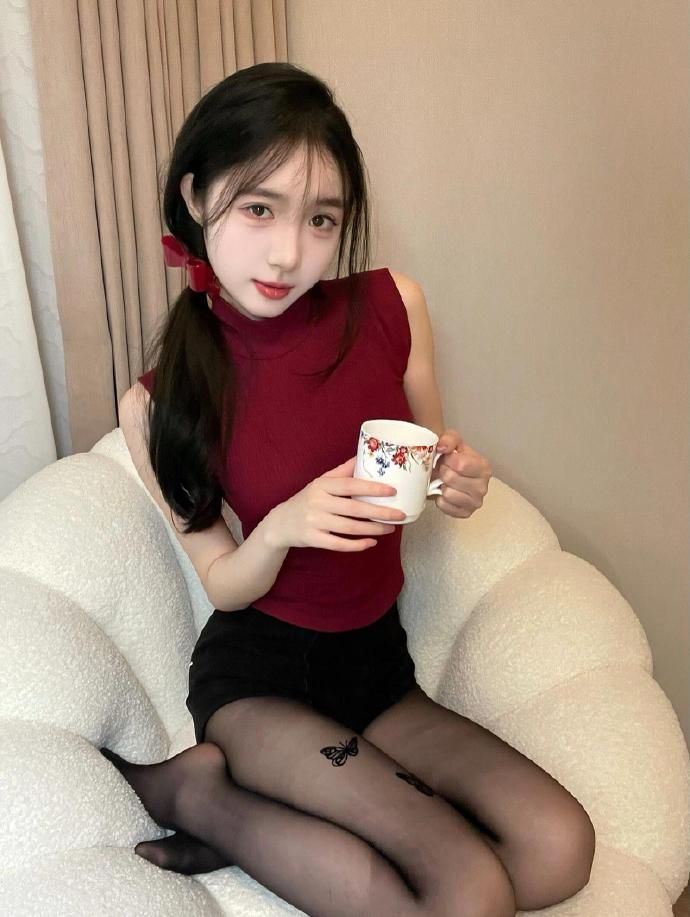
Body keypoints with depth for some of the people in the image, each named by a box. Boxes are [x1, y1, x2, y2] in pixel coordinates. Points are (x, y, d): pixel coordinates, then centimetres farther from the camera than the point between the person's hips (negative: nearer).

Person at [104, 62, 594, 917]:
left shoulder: (391, 306, -9)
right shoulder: (160, 402, -13)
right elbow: (224, 585, -4)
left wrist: (460, 483, -18)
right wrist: (283, 527, -26)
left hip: (376, 660, 5)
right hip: (256, 671, -4)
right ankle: (192, 787, -2)